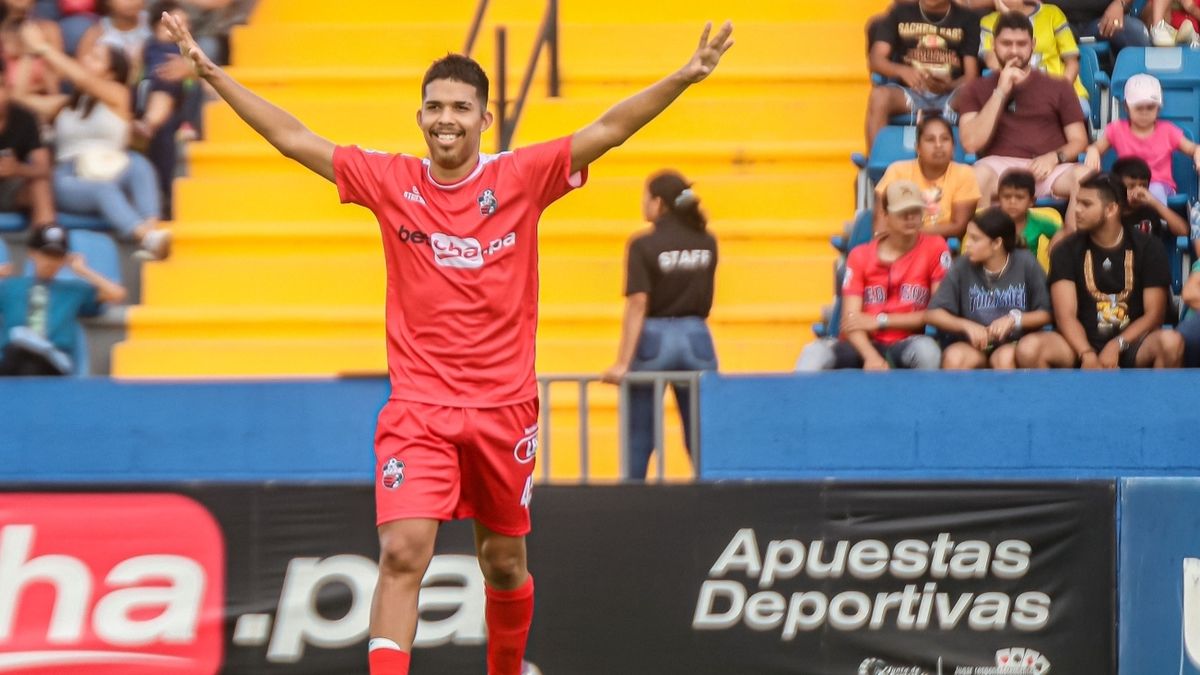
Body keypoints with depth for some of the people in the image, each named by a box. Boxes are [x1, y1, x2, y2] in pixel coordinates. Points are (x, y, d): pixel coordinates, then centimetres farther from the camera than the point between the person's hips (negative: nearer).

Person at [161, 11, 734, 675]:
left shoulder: (520, 177, -3)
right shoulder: (390, 182, 0)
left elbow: (605, 131, -9)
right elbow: (293, 139, 2)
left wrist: (682, 79, -21)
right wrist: (213, 73, -1)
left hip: (503, 408, 1)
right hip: (417, 410, -1)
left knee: (504, 563, 13)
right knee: (402, 553, -17)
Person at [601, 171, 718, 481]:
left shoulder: (644, 246, -10)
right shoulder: (707, 243, 4)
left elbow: (638, 306, -14)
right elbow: (704, 297, 11)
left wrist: (623, 362, -15)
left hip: (654, 340, -4)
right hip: (696, 339, 4)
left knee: (639, 438, 6)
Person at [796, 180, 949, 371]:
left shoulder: (934, 248, 2)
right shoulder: (860, 256, 6)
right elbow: (851, 320, -4)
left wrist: (881, 321, -9)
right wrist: (871, 357, -25)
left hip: (906, 346, -1)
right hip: (867, 345, 1)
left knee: (926, 349, -37)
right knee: (815, 353, -30)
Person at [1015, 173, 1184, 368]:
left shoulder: (1147, 249, 4)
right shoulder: (1066, 251, 4)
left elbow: (1154, 314, -2)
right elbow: (1066, 316, -7)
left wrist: (1117, 345, -19)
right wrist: (1087, 356, -26)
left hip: (1130, 344, 0)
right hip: (1082, 345, 0)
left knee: (1171, 342, -34)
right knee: (1028, 348, -31)